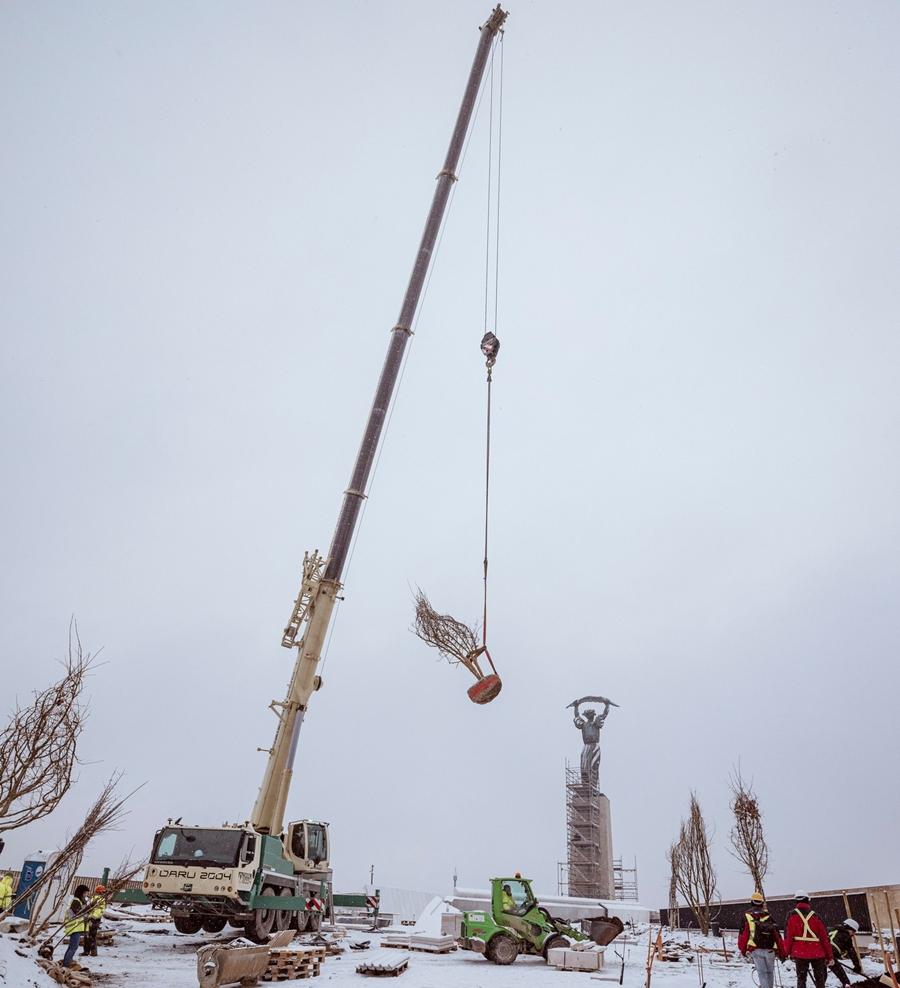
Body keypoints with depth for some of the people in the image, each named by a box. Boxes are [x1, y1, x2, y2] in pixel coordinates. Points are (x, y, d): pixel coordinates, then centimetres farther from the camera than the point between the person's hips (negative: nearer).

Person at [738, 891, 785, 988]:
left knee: (762, 973, 1)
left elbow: (743, 934, 2)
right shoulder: (768, 916, 10)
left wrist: (742, 950, 14)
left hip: (755, 949, -2)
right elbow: (777, 935, 9)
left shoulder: (747, 916, 4)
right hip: (770, 949, 2)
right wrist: (781, 953, 16)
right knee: (770, 972, 20)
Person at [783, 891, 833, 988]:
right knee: (820, 979, 13)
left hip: (800, 953, -1)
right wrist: (830, 956, 11)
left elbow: (788, 935, -4)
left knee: (801, 979, 7)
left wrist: (788, 952, 5)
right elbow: (825, 937, 4)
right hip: (817, 953, 1)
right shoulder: (815, 916, 5)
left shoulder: (793, 916, 1)